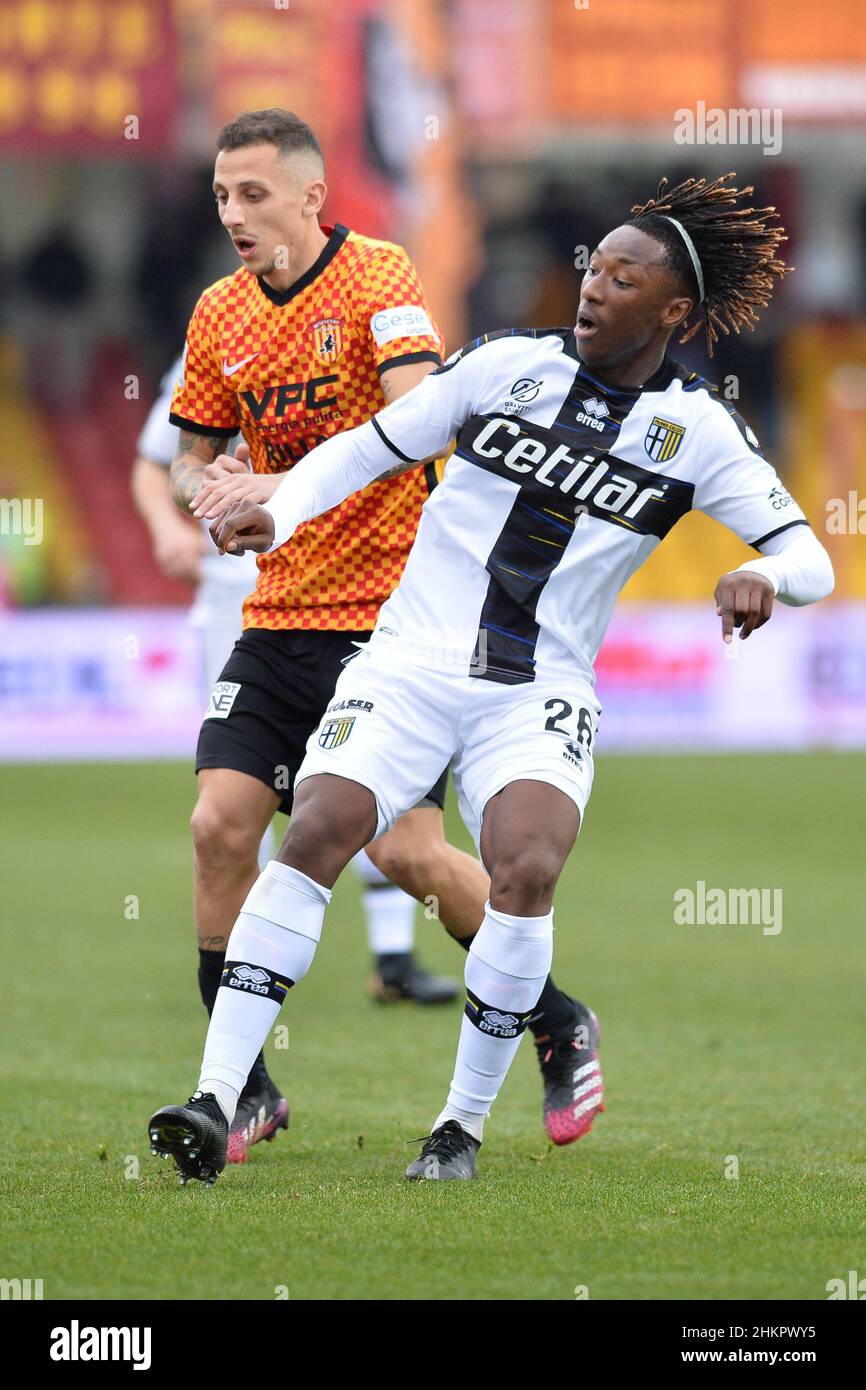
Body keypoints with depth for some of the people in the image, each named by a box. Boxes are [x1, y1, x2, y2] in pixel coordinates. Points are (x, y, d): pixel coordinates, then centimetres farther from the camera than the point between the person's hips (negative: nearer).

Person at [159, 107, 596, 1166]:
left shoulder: (377, 277, -11)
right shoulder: (219, 315, 7)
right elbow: (191, 463, 18)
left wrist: (287, 487, -37)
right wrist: (210, 491, -7)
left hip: (393, 610, -5)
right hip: (279, 616, 5)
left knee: (407, 851, -10)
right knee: (219, 826, -8)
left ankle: (559, 1025, 15)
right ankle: (243, 1088, 5)